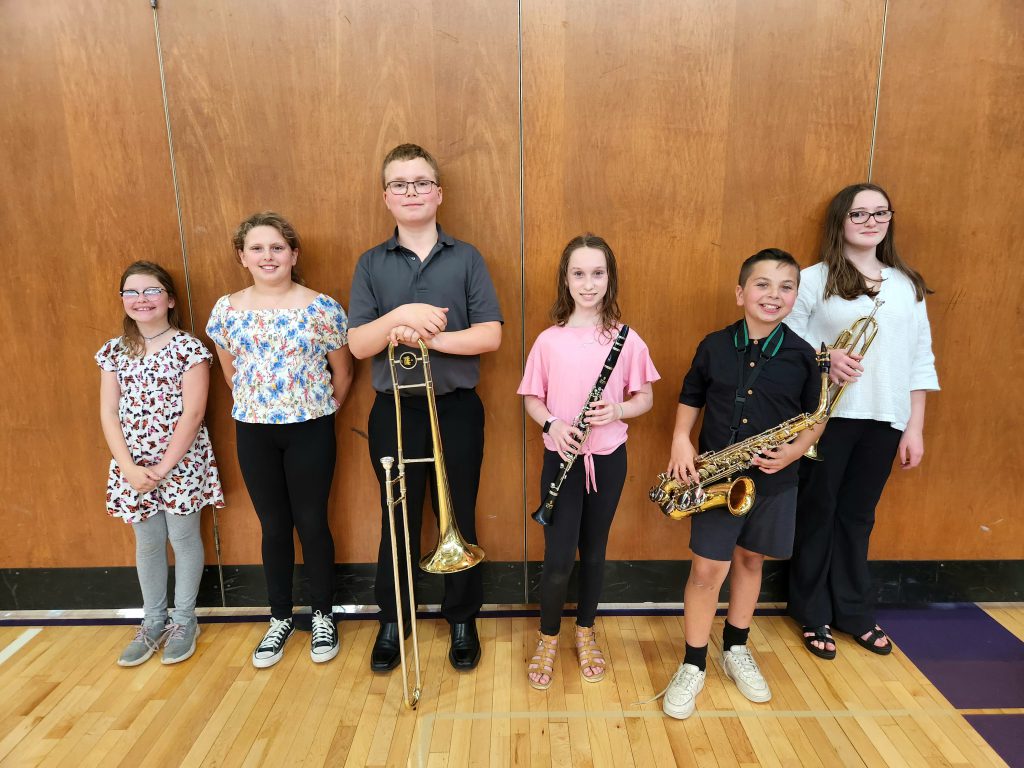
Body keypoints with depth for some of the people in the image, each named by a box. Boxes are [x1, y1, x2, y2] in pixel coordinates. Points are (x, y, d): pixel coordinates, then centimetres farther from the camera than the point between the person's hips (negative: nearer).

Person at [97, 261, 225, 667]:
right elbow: (109, 414, 1)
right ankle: (153, 622, 31)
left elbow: (192, 412, -13)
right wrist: (129, 468, -10)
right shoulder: (114, 351, 5)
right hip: (133, 464, 4)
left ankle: (184, 620, 25)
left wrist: (164, 467, -16)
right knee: (147, 542, 14)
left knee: (183, 537, 8)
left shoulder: (189, 348, -8)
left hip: (182, 461, -4)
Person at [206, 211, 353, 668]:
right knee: (274, 527, 14)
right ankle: (280, 619, 31)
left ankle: (322, 617, 27)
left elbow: (342, 373, 1)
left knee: (312, 524, 8)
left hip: (310, 431, -2)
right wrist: (258, 407, 14)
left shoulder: (321, 308, -10)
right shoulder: (226, 310, 0)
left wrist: (321, 411, 8)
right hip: (254, 432, 3)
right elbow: (231, 374, 13)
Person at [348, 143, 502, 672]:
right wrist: (402, 315, -23)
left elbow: (490, 335, -9)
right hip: (394, 410, 1)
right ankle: (392, 620, 33)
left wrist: (425, 337, -20)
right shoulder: (371, 264, 3)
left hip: (456, 409, 0)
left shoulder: (466, 258, 1)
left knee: (459, 518, 11)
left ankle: (462, 619, 31)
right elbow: (358, 345, -6)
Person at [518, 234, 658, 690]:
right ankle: (547, 639, 25)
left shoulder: (626, 339, -3)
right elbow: (532, 398, 3)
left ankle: (586, 634, 37)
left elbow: (645, 398, 4)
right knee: (558, 559, -2)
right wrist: (551, 424, -16)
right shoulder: (548, 340, -5)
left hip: (608, 458, 1)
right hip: (562, 458, -1)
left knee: (594, 551, 15)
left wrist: (616, 411, -17)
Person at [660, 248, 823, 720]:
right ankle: (693, 666, 17)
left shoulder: (801, 355, -3)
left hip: (773, 482, 2)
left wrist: (796, 450, -15)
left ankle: (736, 650, 38)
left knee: (750, 561, 17)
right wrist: (681, 440, -9)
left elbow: (815, 417, 4)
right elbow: (691, 399, 7)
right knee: (707, 569, 0)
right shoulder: (713, 347, -4)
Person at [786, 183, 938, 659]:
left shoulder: (908, 285, 10)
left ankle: (854, 612, 30)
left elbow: (921, 360, 9)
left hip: (884, 420, 3)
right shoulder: (815, 279, -3)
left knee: (858, 516, 14)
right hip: (827, 417, -3)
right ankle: (813, 615, 23)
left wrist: (915, 427, 5)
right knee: (818, 513, 7)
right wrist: (825, 358, -23)